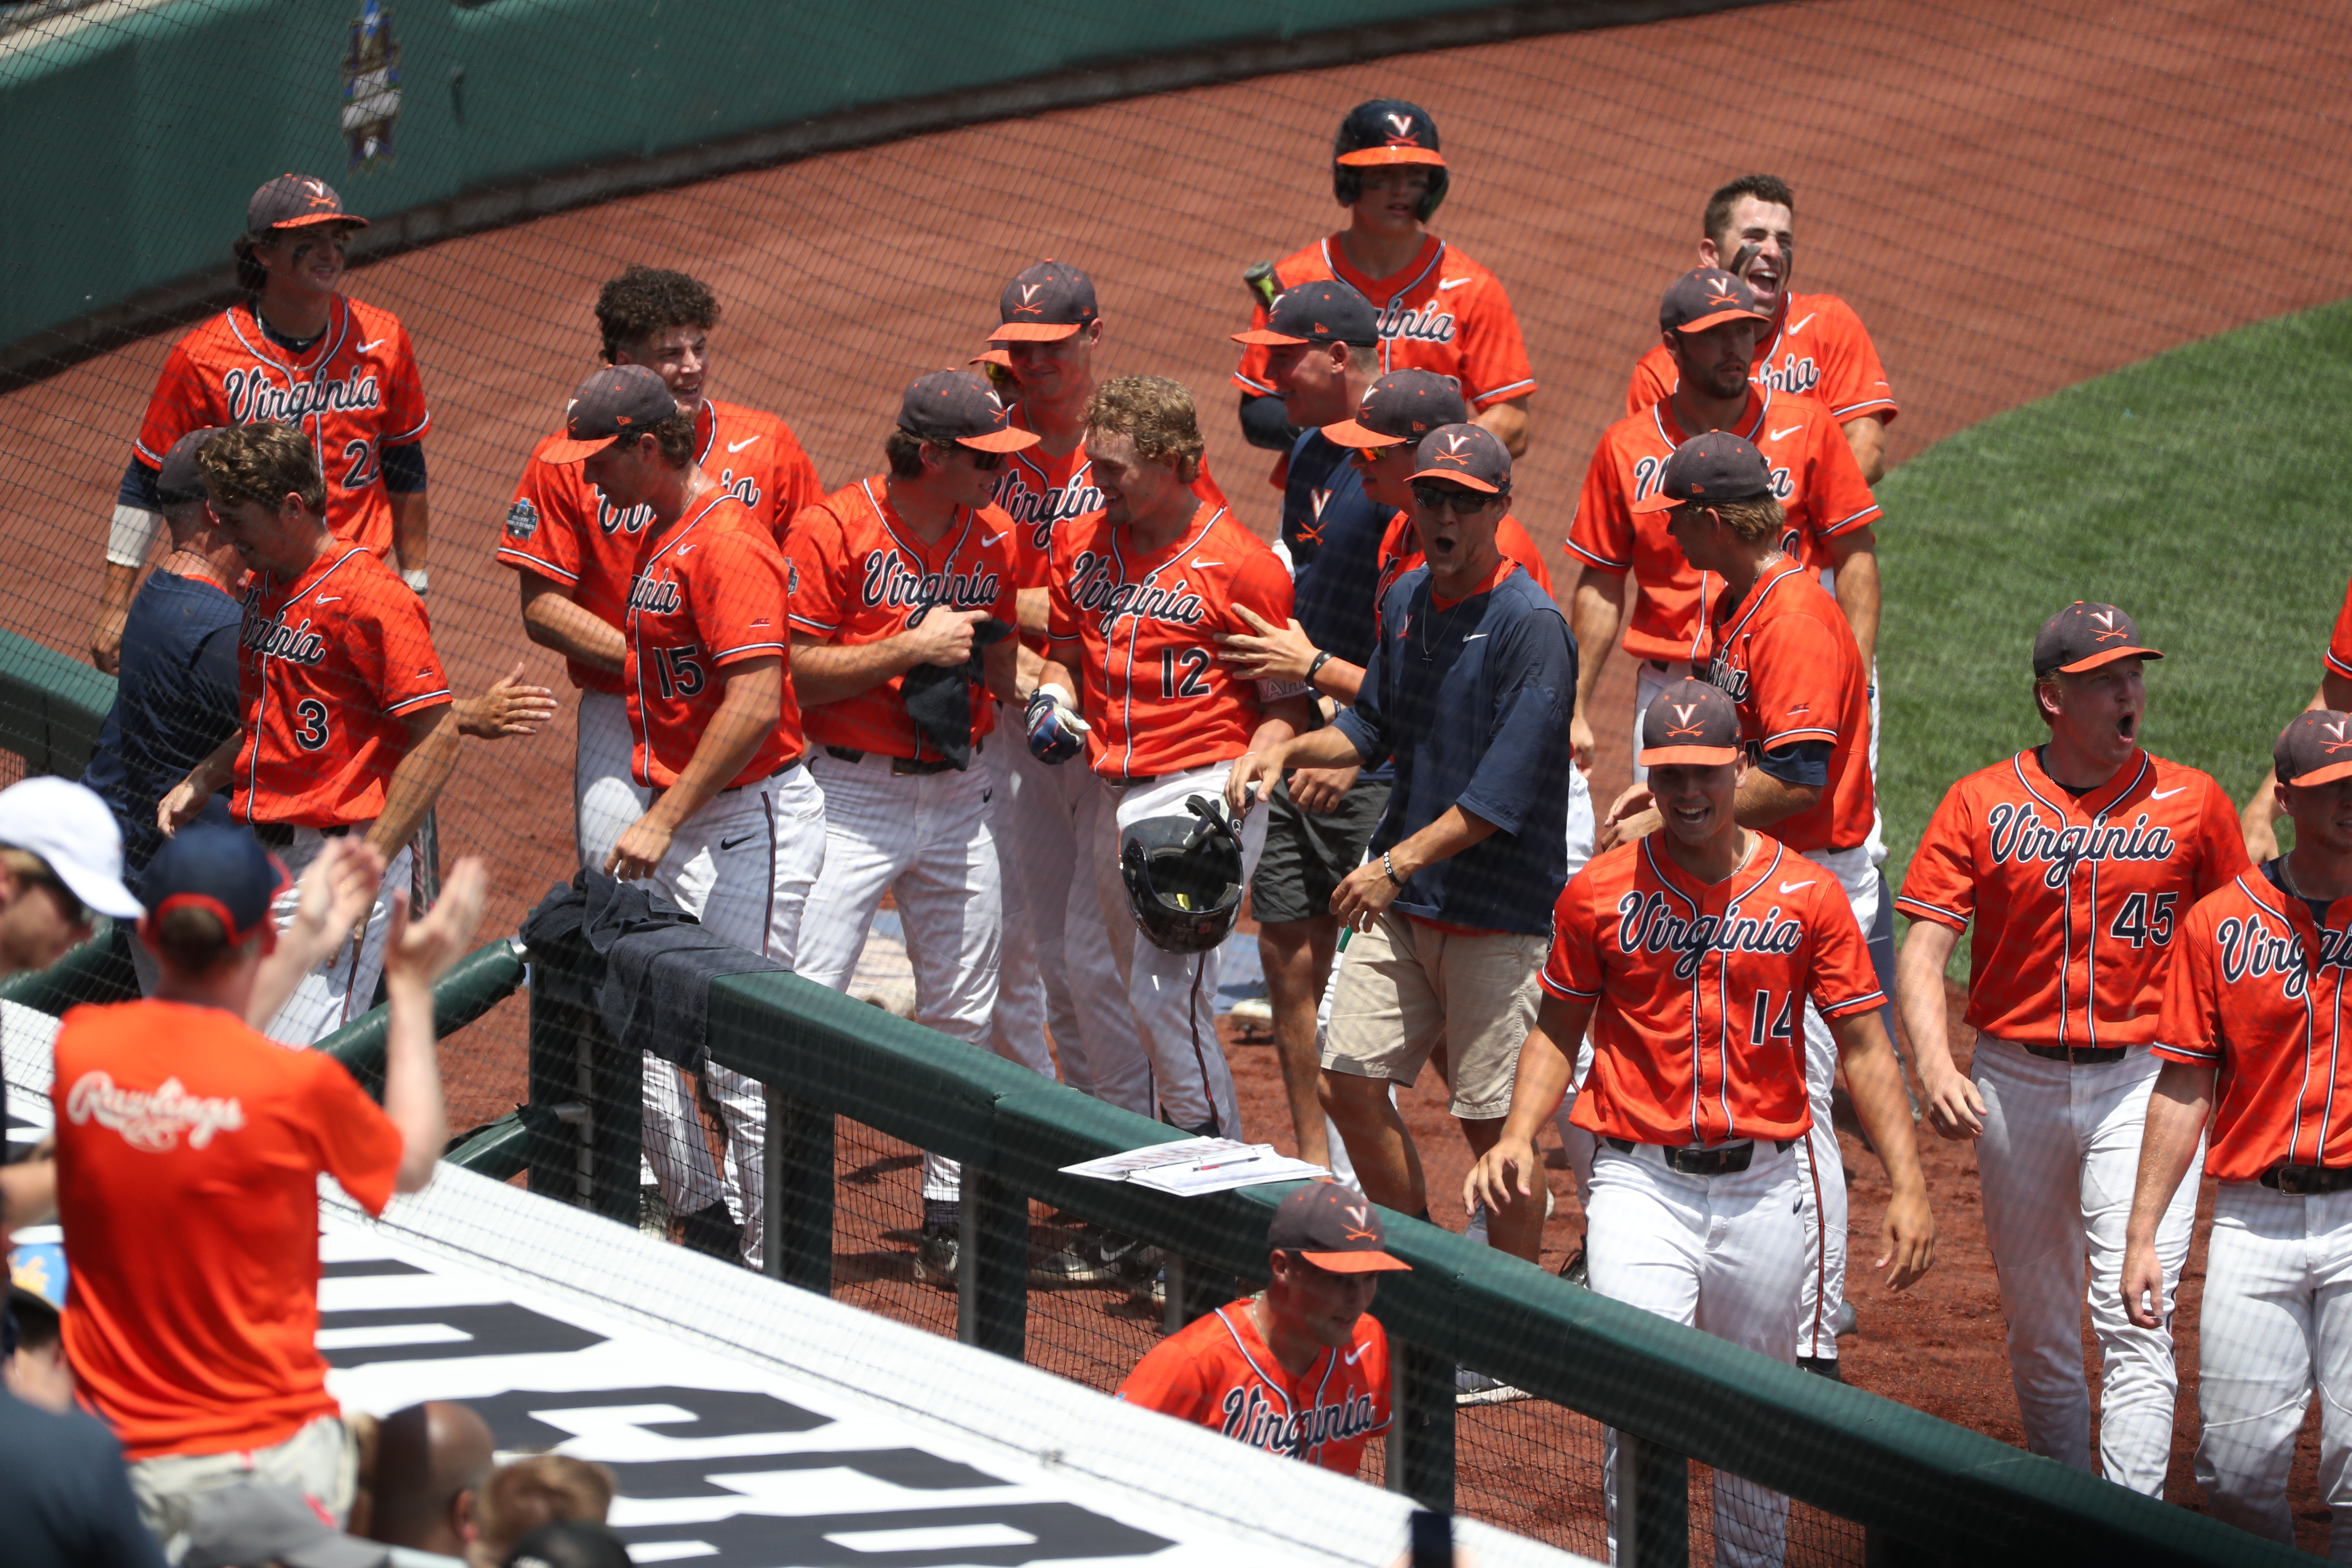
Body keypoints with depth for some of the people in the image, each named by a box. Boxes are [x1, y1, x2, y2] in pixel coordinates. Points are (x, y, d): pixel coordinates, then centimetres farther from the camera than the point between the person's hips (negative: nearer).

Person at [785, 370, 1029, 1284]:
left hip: (959, 796, 5)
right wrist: (914, 647, -19)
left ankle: (948, 1223, 18)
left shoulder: (994, 538, 6)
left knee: (961, 1017, 9)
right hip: (852, 797, -5)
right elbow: (795, 672, -13)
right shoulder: (834, 530, -11)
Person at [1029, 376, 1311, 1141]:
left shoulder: (1241, 563, -9)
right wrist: (1053, 698, 3)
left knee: (1166, 995, -16)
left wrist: (1240, 784, -19)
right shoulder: (1082, 544, 10)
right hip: (1110, 797, 7)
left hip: (1202, 795, -7)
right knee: (1139, 1000, 13)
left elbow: (1288, 704, -5)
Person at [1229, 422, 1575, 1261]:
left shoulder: (1529, 624, -16)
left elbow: (1504, 792, -21)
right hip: (1400, 905, 8)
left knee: (1492, 1125, -3)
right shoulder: (1406, 601, 8)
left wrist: (1400, 864, -23)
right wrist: (1289, 751, 6)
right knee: (1350, 1083, 7)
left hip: (1497, 909, -8)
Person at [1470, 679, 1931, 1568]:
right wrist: (1519, 1135, -7)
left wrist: (1905, 1185, -6)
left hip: (1762, 1185, 1)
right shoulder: (1600, 893, 0)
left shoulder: (1807, 895, 0)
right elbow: (1559, 1027, 10)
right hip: (1640, 1185, -1)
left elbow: (1862, 1045, 2)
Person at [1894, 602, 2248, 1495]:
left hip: (2144, 1085, -2)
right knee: (2038, 1330, 12)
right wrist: (1935, 1068, -22)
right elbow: (1923, 948, -5)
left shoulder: (2192, 804, 1)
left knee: (2133, 1320, -14)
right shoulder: (1981, 804, 0)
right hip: (2016, 1086, 2)